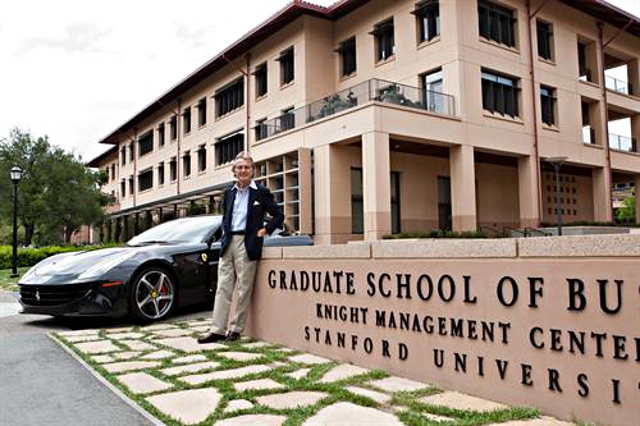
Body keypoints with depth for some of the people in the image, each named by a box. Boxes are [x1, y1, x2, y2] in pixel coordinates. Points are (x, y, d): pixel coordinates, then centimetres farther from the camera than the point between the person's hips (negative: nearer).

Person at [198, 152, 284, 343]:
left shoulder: (261, 192, 1)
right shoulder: (229, 193, 15)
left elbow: (279, 215, 4)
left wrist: (265, 230, -4)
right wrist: (226, 232, 11)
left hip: (248, 245, -5)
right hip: (228, 243, 5)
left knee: (243, 289, 0)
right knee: (223, 288, 4)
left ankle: (235, 329, 10)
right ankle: (217, 330, 7)